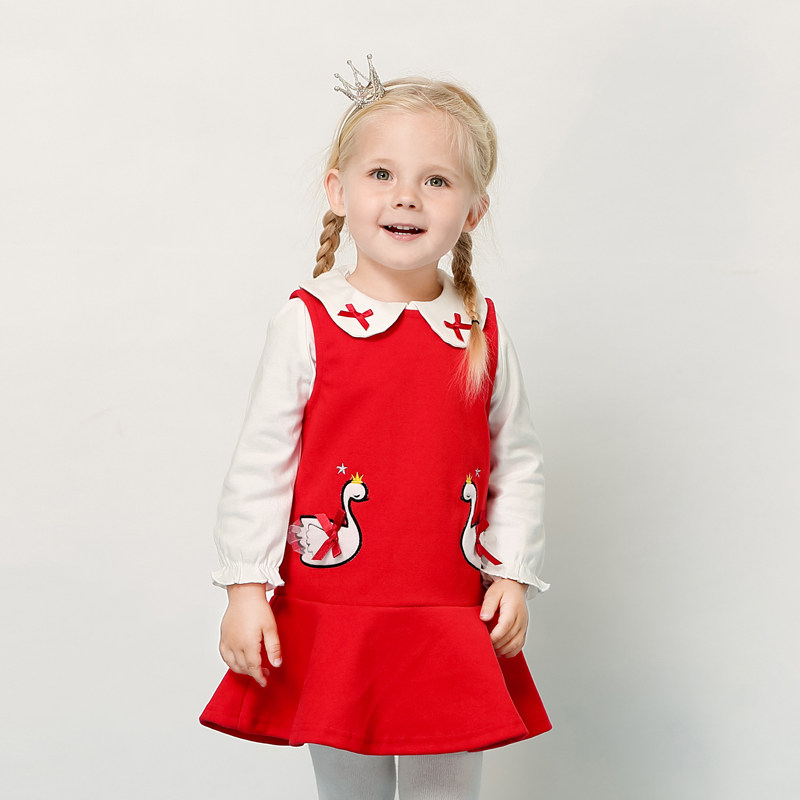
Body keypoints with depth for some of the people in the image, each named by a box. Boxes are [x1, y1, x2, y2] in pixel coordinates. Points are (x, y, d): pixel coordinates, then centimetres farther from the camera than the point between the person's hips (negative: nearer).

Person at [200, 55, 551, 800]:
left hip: (454, 626, 2)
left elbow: (517, 461, 8)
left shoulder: (482, 331, 2)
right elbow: (260, 462, -4)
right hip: (329, 620, -1)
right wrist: (246, 588, -7)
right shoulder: (308, 322, -6)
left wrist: (512, 573, 2)